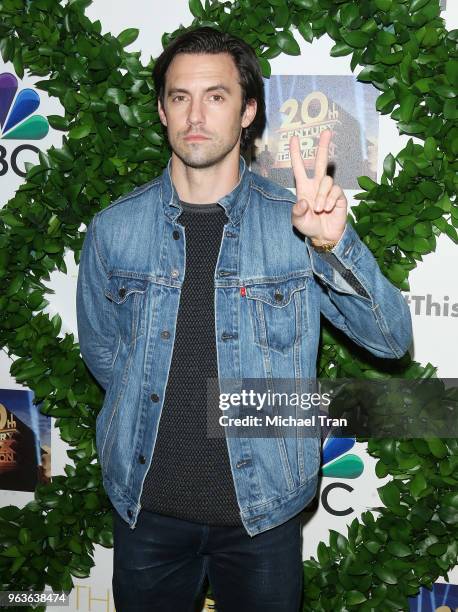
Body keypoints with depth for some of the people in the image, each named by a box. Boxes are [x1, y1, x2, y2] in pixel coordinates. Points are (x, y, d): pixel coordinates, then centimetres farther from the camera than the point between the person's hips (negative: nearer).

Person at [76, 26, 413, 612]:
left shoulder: (296, 223, -8)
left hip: (263, 511, -1)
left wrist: (332, 244, -28)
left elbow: (391, 338, -14)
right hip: (146, 507, 1)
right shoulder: (114, 227, -5)